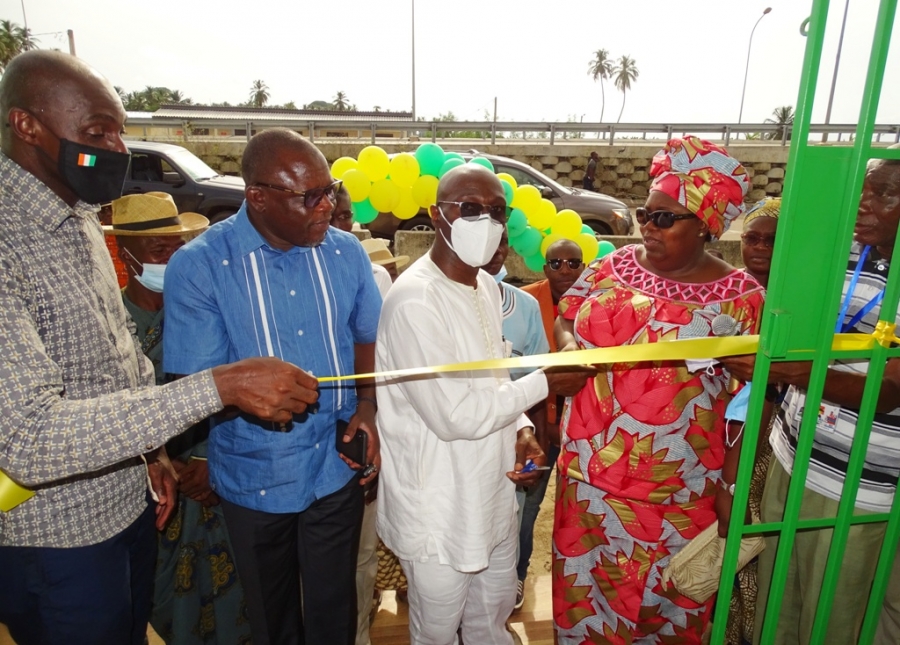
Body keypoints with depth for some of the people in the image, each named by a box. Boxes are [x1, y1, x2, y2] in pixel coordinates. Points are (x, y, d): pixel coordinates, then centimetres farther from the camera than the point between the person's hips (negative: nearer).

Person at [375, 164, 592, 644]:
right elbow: (455, 415, -26)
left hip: (491, 494, 8)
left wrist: (520, 430, -5)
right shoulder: (414, 301, -26)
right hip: (439, 509, -7)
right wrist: (544, 382, -17)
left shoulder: (486, 286, 3)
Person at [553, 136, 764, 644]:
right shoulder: (613, 267, 0)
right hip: (590, 471, 3)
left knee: (664, 598, 17)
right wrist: (570, 347, -10)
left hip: (677, 489, -3)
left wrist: (735, 489, -5)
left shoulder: (739, 296, -8)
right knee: (584, 583, 20)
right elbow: (566, 317, 13)